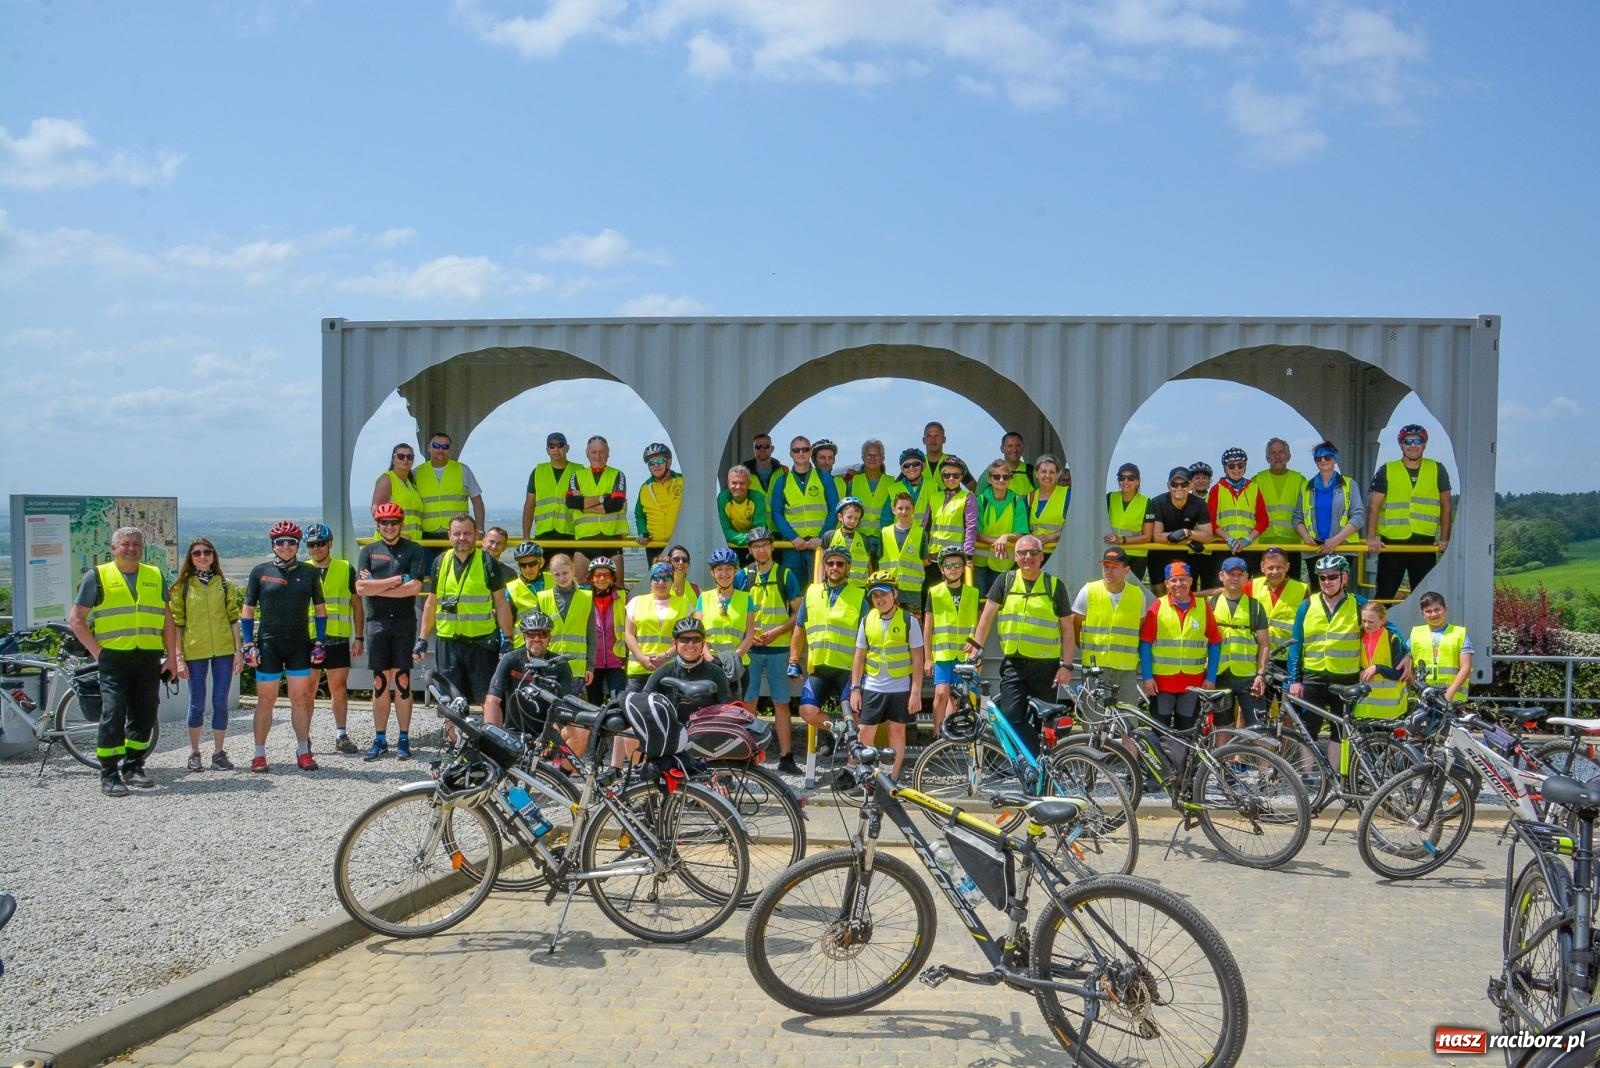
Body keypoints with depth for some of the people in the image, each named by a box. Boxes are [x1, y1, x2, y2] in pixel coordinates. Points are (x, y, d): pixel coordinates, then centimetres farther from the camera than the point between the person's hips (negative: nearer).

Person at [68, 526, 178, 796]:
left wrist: (172, 655, 10)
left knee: (144, 714, 6)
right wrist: (96, 651, -5)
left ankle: (133, 766, 20)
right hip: (114, 659, -4)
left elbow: (167, 619, 18)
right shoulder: (97, 576, 4)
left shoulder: (155, 576, 15)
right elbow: (76, 619, 3)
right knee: (113, 714, -8)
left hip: (149, 658, 4)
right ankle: (109, 776, -2)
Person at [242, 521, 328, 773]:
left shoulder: (309, 573, 6)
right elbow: (248, 610, 5)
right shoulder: (260, 571, 1)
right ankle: (259, 754, 10)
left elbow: (320, 609, 11)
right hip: (268, 645, -1)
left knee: (300, 699, 4)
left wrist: (319, 643, 4)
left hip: (300, 646, 1)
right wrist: (248, 644, -2)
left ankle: (303, 752, 13)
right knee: (266, 700, 3)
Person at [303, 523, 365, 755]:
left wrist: (359, 638, 4)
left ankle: (341, 735, 11)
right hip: (308, 638, 0)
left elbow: (357, 606, 9)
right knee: (307, 688, 2)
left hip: (338, 639, 0)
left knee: (339, 687, 3)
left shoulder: (346, 569, 7)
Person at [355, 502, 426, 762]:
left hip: (404, 623, -2)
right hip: (377, 622, 2)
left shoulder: (414, 550, 2)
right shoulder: (368, 551, 9)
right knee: (380, 682, 5)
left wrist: (376, 587, -8)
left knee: (401, 680, -1)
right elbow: (361, 588, -4)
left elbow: (414, 587, -11)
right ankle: (380, 740, 11)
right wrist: (397, 579, -11)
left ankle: (404, 740, 5)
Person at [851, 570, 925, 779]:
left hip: (900, 688, -2)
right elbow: (859, 657, 7)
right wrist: (855, 689, 2)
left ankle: (892, 778, 16)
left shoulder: (909, 621, -6)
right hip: (872, 688, 2)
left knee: (897, 730, 8)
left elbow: (917, 659, -5)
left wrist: (916, 692, -9)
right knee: (864, 733, 0)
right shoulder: (867, 620, 2)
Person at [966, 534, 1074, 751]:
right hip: (1013, 663, 1)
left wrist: (1066, 666, -3)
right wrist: (976, 651, -3)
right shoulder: (1006, 581, 6)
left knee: (1041, 724, 5)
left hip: (1046, 666, -1)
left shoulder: (1055, 585, 3)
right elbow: (987, 616, 6)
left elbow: (1067, 629, 5)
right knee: (1011, 717, -14)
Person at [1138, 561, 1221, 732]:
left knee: (1186, 731, 9)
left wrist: (1211, 677, 0)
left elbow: (1215, 643, 5)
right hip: (1162, 681, -1)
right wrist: (1147, 676, -8)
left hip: (1193, 683, 1)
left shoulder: (1203, 607, 3)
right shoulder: (1157, 606, -2)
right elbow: (1145, 643, -2)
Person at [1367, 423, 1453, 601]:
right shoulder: (1386, 471, 3)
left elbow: (1445, 506, 10)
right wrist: (1371, 537, -14)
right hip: (1392, 543, -1)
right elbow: (1374, 507, -1)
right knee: (1385, 594, 2)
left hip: (1425, 544, 1)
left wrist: (1444, 538, 1)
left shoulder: (1437, 470, 8)